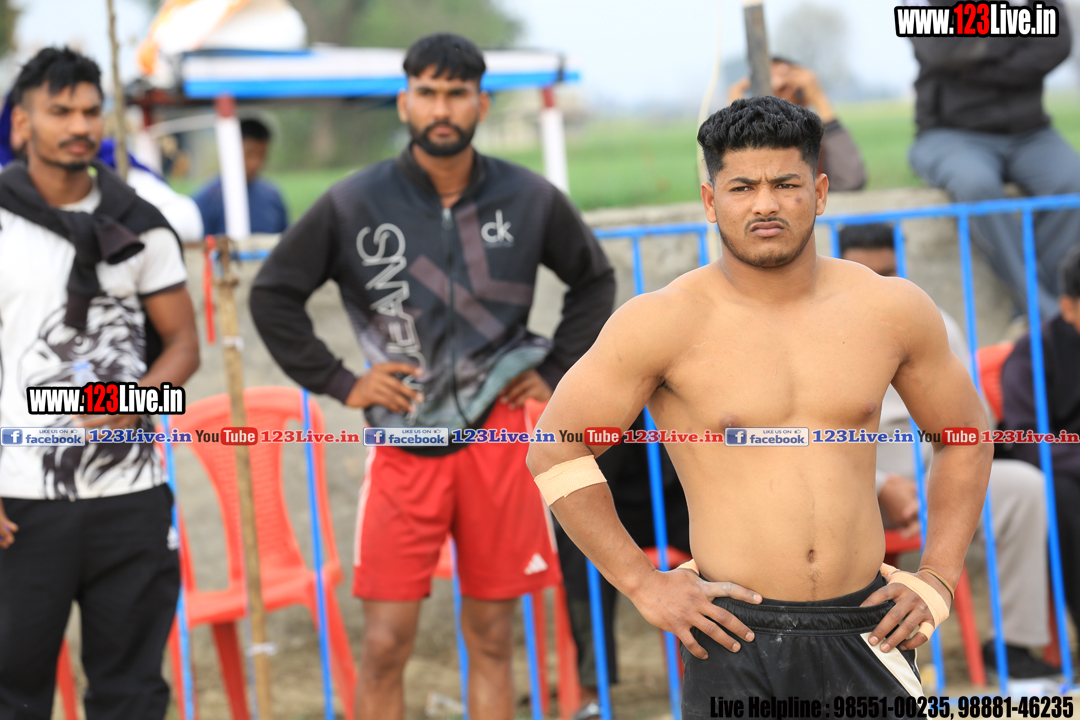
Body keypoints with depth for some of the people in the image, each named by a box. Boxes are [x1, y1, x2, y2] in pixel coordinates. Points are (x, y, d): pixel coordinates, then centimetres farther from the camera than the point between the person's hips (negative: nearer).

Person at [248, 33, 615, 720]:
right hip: (405, 440, -1)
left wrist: (555, 373, 8)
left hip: (499, 439, 1)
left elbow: (595, 281, 17)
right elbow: (273, 294, 5)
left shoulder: (531, 200, 1)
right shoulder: (353, 205, -4)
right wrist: (338, 382, -1)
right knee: (385, 645, -3)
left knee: (492, 640, 9)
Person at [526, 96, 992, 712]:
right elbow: (554, 451, -2)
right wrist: (643, 583, -4)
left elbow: (965, 436, 17)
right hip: (737, 637, -2)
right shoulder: (665, 324, -7)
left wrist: (937, 579, 8)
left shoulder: (890, 310, 3)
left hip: (866, 631, 3)